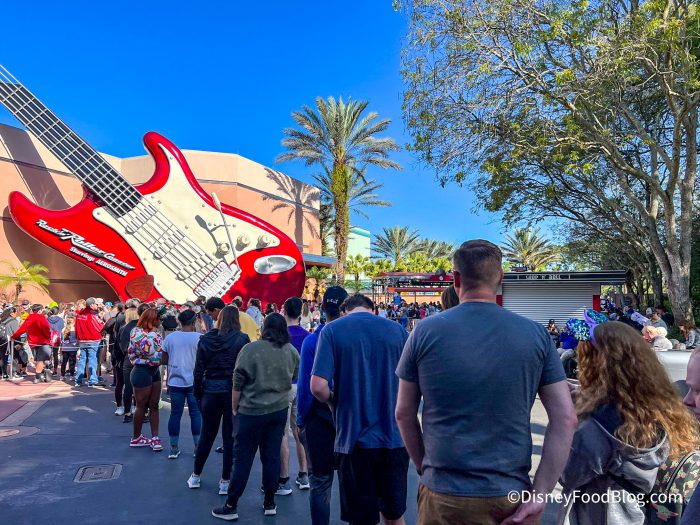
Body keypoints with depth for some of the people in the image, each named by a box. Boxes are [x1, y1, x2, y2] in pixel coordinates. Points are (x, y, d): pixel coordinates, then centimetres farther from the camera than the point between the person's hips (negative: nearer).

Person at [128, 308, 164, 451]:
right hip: (142, 371, -7)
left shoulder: (153, 333, 7)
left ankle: (155, 437, 13)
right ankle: (136, 438, 22)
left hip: (154, 370, 7)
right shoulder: (137, 332, -14)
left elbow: (162, 348, 6)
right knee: (141, 406, 6)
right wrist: (153, 332, -18)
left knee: (154, 405, 8)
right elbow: (149, 350, -25)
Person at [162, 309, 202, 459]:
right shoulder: (199, 337, -9)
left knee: (175, 414, 10)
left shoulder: (170, 337, 0)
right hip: (194, 382, -2)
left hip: (175, 382, 2)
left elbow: (164, 360, 6)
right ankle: (198, 447, 13)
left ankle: (174, 448, 15)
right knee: (196, 413, 8)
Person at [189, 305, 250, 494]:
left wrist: (198, 393, 10)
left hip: (211, 391, 3)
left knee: (206, 434, 18)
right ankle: (225, 481, 16)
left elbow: (199, 369, 1)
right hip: (234, 391, -3)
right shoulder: (242, 339, -9)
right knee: (229, 436, 8)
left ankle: (196, 476, 31)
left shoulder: (206, 338, -1)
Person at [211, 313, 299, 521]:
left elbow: (238, 384, -8)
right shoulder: (292, 352, -3)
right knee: (272, 456, 13)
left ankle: (231, 506, 16)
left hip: (252, 411, -3)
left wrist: (234, 408, 5)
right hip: (279, 410, 3)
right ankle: (269, 503, 23)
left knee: (243, 458, 6)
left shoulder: (250, 349, -13)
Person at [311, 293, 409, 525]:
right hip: (394, 437, 2)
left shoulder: (332, 330, -5)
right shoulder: (397, 330, 1)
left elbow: (318, 386, -15)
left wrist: (335, 401, 5)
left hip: (355, 439, -2)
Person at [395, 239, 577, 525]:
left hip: (444, 494, -1)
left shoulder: (425, 332, -9)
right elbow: (565, 419, -6)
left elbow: (404, 414, -1)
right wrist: (540, 494, -5)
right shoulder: (536, 334, -5)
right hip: (512, 494, 2)